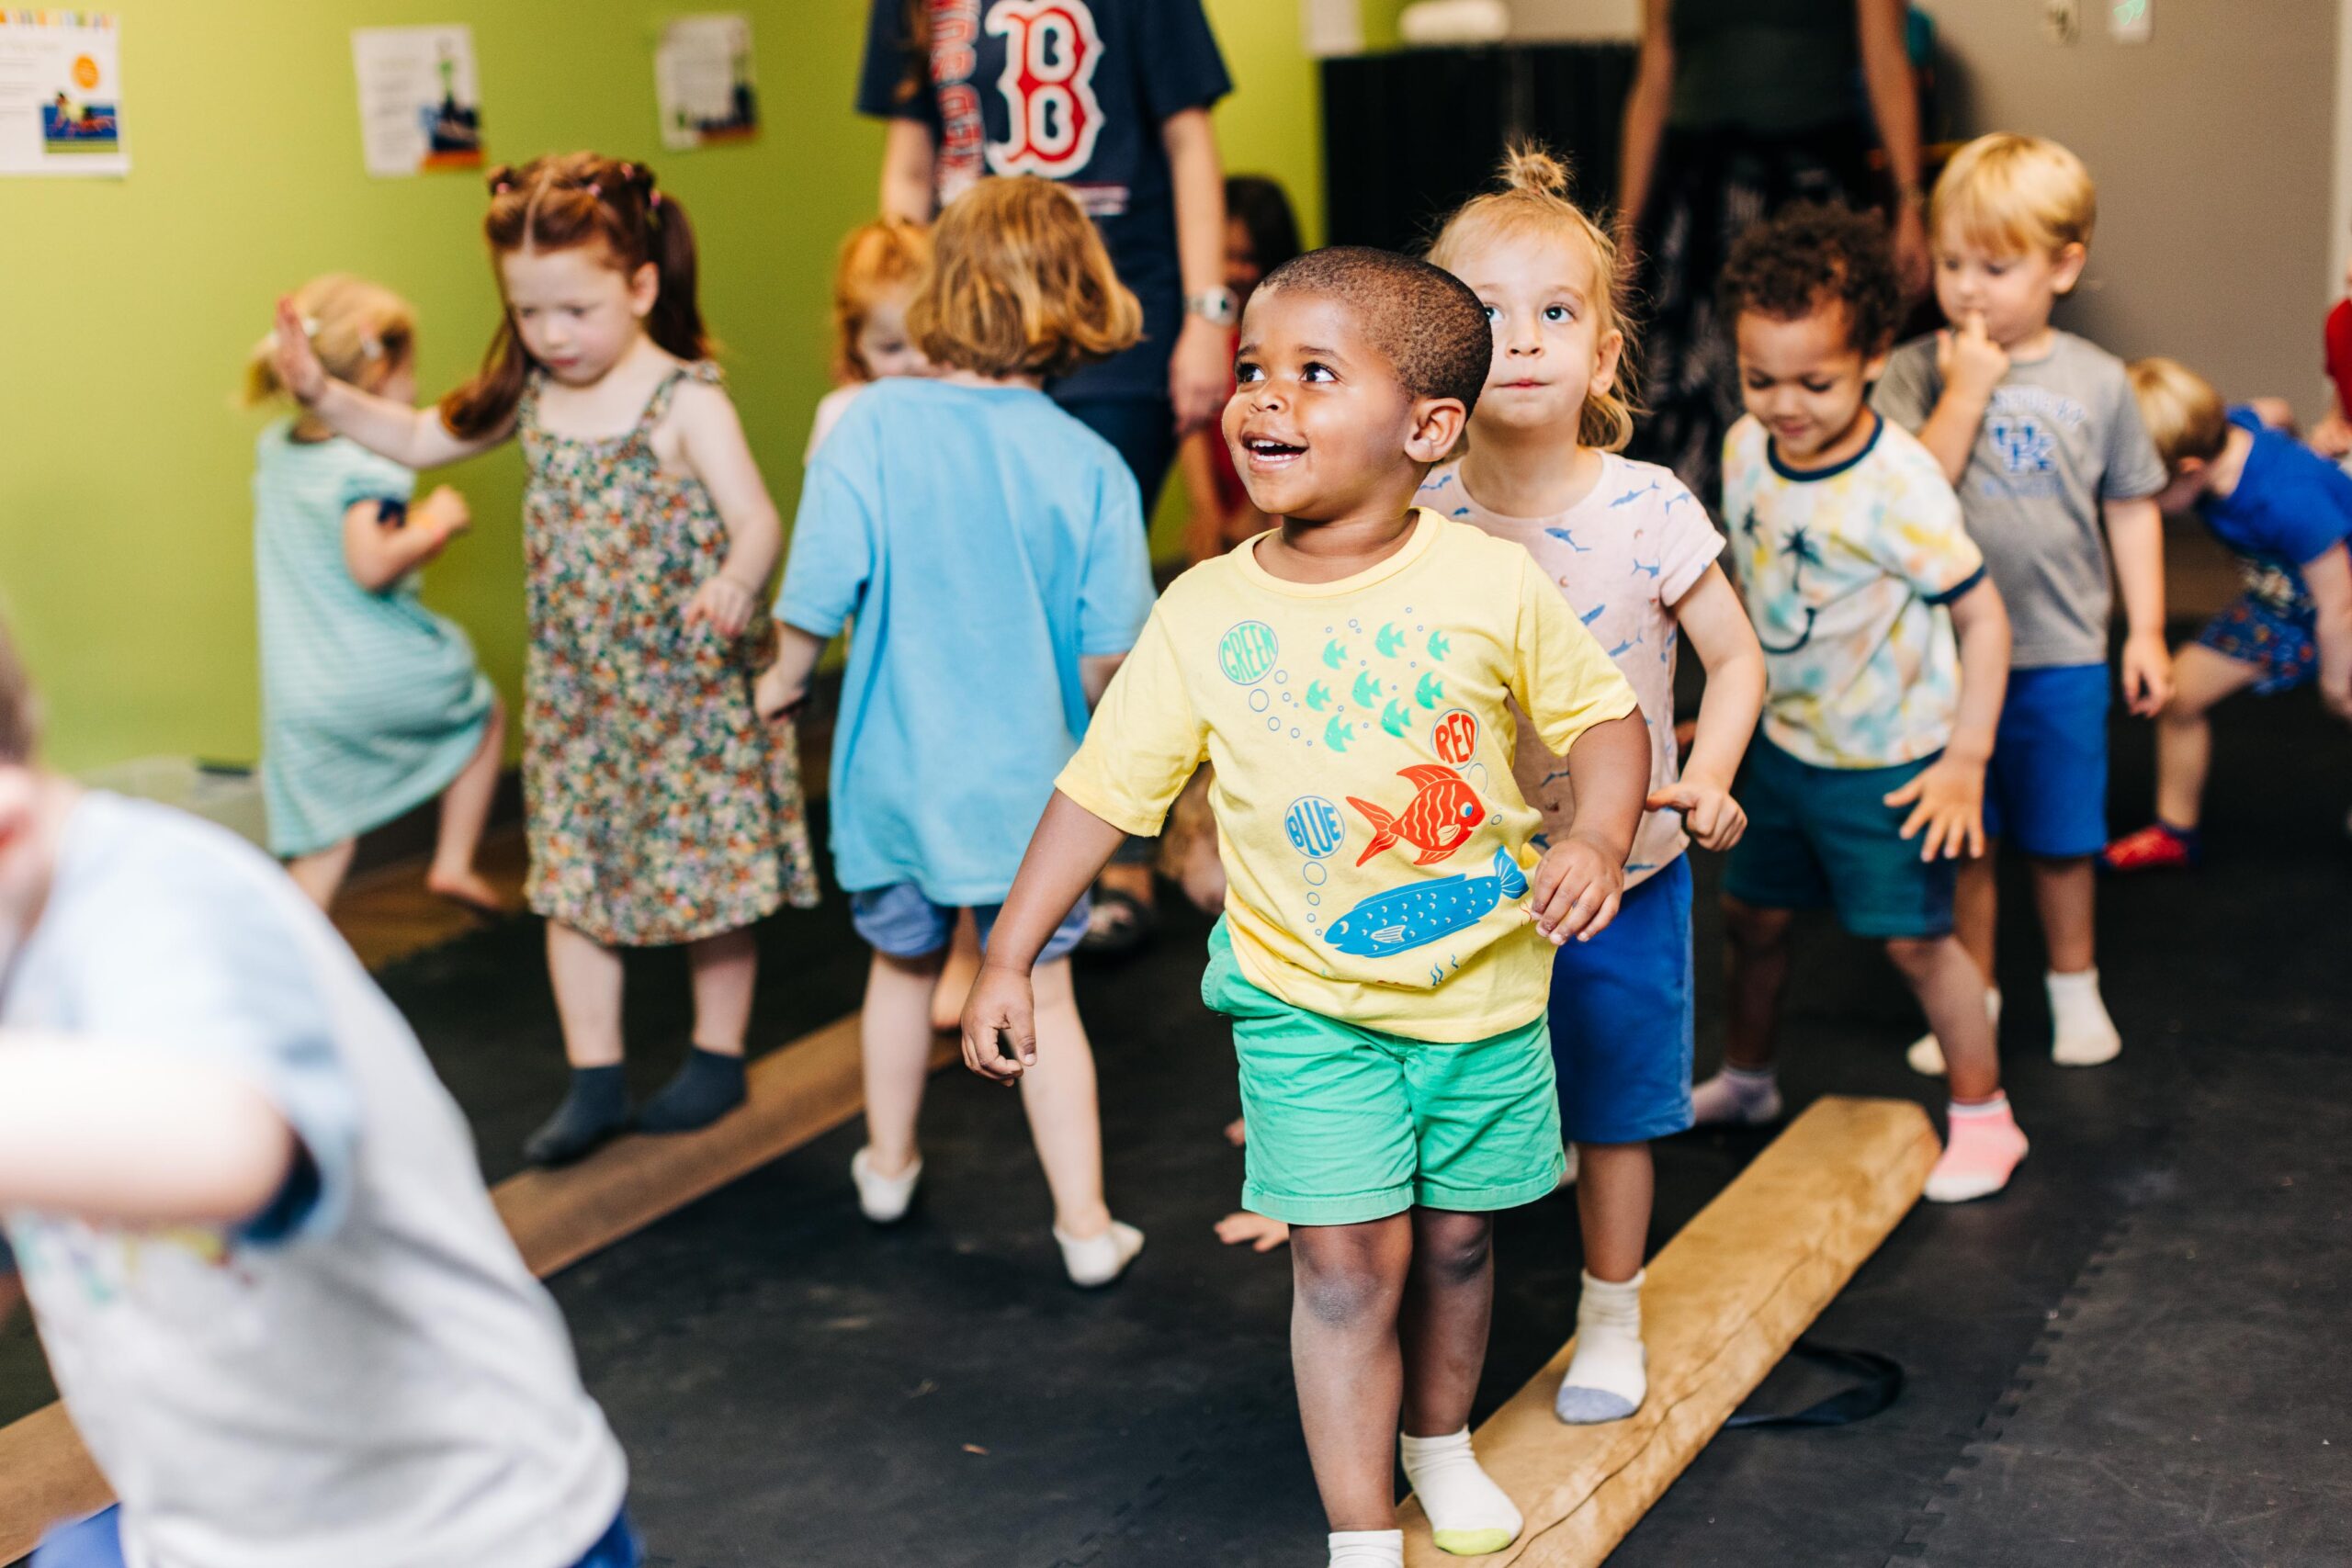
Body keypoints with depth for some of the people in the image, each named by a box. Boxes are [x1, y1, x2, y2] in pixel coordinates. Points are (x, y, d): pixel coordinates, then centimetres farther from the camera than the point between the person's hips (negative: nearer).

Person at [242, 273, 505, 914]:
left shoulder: (273, 448, 8)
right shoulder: (369, 464, -18)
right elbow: (370, 565, -28)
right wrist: (434, 525, -14)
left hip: (299, 694, 6)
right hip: (387, 679, -6)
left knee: (321, 845, 14)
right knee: (483, 716, 23)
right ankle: (454, 862, 20)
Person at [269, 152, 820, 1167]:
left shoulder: (687, 402, -15)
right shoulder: (529, 396, 3)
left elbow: (757, 519, -23)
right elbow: (422, 438, 17)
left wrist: (735, 582, -45)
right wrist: (324, 395, 3)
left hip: (686, 687, -6)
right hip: (575, 693, 6)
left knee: (708, 877, 7)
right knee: (572, 881, 8)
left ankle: (718, 1058, 26)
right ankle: (595, 1081, 18)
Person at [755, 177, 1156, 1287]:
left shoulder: (877, 423, -14)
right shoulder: (1089, 466, -12)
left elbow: (819, 587, -15)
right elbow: (1109, 651, -11)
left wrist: (788, 677, 5)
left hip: (896, 765, 1)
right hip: (1027, 779, -1)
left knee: (903, 962, 24)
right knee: (1041, 998, 11)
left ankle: (888, 1163, 42)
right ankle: (1086, 1222, 13)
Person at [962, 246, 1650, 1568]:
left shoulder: (1490, 582, -12)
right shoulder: (1205, 614, -9)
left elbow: (1603, 710, 1)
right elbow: (1105, 789, -4)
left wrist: (1600, 836, -18)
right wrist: (1008, 960, -6)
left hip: (1484, 986, 1)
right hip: (1309, 1005, -1)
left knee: (1457, 1235, 16)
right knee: (1345, 1258, -4)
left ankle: (1443, 1444, 43)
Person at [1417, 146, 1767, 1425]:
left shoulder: (1648, 511, -15)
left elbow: (1735, 656, -4)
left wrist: (1707, 774, -19)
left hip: (1620, 872, -1)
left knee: (1614, 1109, 15)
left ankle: (1611, 1322, 37)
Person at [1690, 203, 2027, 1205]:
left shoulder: (1898, 485, -25)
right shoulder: (1744, 450, -5)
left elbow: (1983, 616, -19)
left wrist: (1964, 761, -21)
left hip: (1888, 763, -6)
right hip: (1783, 742, 6)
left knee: (1914, 938, 0)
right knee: (1751, 912, 16)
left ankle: (1983, 1113, 19)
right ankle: (1746, 1080, 40)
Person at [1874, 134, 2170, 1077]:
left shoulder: (2096, 382, -2)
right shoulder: (1916, 373, -7)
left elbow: (2131, 506, 7)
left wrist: (2146, 630, 5)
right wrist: (1965, 394, -21)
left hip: (2061, 654, 1)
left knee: (2061, 839, 13)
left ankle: (2073, 982, 34)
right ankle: (1974, 993, 28)